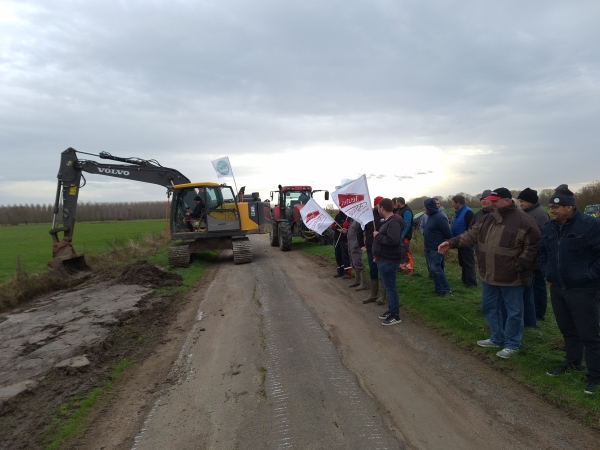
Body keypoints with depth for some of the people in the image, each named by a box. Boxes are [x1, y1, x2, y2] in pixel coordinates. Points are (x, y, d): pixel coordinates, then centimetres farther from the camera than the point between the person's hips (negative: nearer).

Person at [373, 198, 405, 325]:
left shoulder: (393, 222, -20)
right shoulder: (388, 221, 14)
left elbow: (393, 240, -32)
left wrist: (378, 236, -18)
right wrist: (378, 256, 15)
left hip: (389, 261, -10)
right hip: (384, 260, 10)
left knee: (391, 288, -3)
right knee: (388, 287, 18)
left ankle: (395, 316, 5)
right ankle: (391, 310, 29)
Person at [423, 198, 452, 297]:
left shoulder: (440, 217, -19)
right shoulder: (431, 216, 9)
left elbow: (448, 234, -16)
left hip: (436, 249, -9)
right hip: (429, 248, 9)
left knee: (436, 268, -8)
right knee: (432, 268, 12)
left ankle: (446, 289, 2)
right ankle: (438, 289, 21)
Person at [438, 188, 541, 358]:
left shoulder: (523, 221, -15)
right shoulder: (488, 219, 6)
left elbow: (533, 246, -14)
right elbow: (471, 235, 7)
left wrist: (518, 266, -18)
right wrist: (452, 243, -5)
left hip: (511, 277, -7)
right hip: (489, 275, 7)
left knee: (513, 311, 9)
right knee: (489, 307, 19)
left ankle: (512, 344, 25)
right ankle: (497, 338, 37)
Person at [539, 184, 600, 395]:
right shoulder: (549, 226, 5)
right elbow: (543, 252, 19)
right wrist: (547, 272, 11)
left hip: (582, 291, -6)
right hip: (557, 289, 6)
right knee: (567, 330, 20)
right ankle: (572, 363, 37)